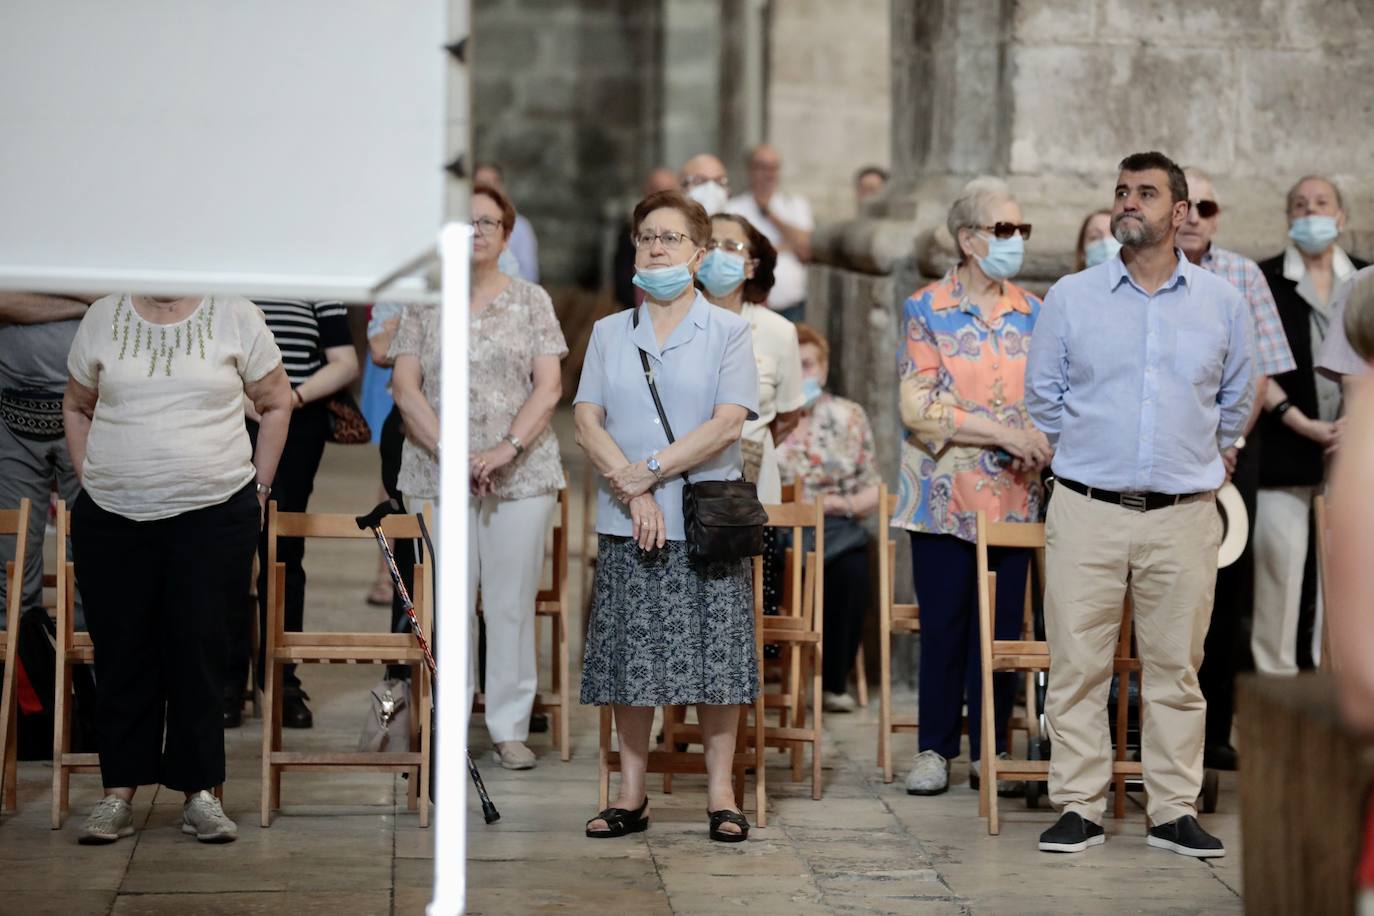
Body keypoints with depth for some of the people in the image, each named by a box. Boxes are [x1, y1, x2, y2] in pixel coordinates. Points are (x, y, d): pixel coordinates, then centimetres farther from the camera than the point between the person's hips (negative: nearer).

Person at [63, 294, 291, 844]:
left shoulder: (234, 315, 2)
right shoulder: (103, 318, 7)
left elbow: (276, 403, 9)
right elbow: (77, 408, 17)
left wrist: (258, 487, 6)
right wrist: (91, 480, 9)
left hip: (213, 515, -1)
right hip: (113, 519, 2)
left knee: (199, 650, 0)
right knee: (122, 653, 4)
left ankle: (200, 793, 9)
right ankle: (118, 793, 11)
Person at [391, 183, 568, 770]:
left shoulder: (530, 301, 7)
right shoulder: (423, 303, 7)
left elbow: (549, 387, 1)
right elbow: (405, 386, 0)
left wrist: (508, 449, -13)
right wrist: (449, 451, -12)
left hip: (521, 474, 0)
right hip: (437, 474, 0)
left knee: (513, 602, 0)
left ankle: (510, 728, 7)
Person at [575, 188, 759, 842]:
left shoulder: (727, 332, 3)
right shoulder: (609, 334, 11)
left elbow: (728, 424, -8)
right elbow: (587, 421, 2)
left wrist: (650, 470, -14)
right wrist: (634, 494, -12)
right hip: (627, 526, 2)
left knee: (716, 658, -1)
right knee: (630, 658, 3)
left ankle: (720, 794, 7)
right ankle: (631, 795, 11)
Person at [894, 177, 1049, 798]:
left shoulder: (1033, 314, 10)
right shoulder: (926, 309, -2)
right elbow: (919, 406, -10)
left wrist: (1041, 442, -9)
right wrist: (1004, 433, -16)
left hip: (1015, 496, 3)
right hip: (945, 494, -3)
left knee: (1002, 625, 4)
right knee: (943, 623, 0)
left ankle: (991, 751, 12)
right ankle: (934, 749, 10)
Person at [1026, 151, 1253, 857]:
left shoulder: (1222, 302, 7)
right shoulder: (1070, 298, 3)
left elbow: (1235, 399, 20)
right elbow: (1042, 394, 13)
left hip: (1184, 514, 1)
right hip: (1087, 511, -1)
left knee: (1176, 669, 4)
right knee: (1077, 666, -1)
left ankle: (1175, 812, 11)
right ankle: (1079, 808, 6)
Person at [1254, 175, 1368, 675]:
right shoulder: (1264, 281, 4)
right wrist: (1303, 424, -10)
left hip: (1352, 447, 2)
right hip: (1287, 447, -2)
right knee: (1280, 559, -6)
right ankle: (1275, 675, 0)